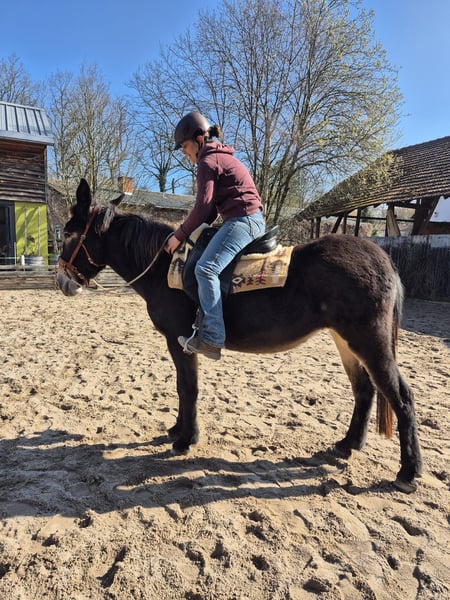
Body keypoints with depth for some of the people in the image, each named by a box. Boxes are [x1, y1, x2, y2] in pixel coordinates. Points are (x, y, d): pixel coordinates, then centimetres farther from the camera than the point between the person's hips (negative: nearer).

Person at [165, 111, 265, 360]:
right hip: (253, 220, 11)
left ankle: (212, 339, -28)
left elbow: (203, 206, -14)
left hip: (242, 220, -11)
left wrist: (179, 235, -6)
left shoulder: (207, 162, -6)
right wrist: (191, 230, 15)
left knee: (205, 268, -24)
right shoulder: (222, 156, 25)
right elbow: (214, 203, 22)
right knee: (209, 266, 23)